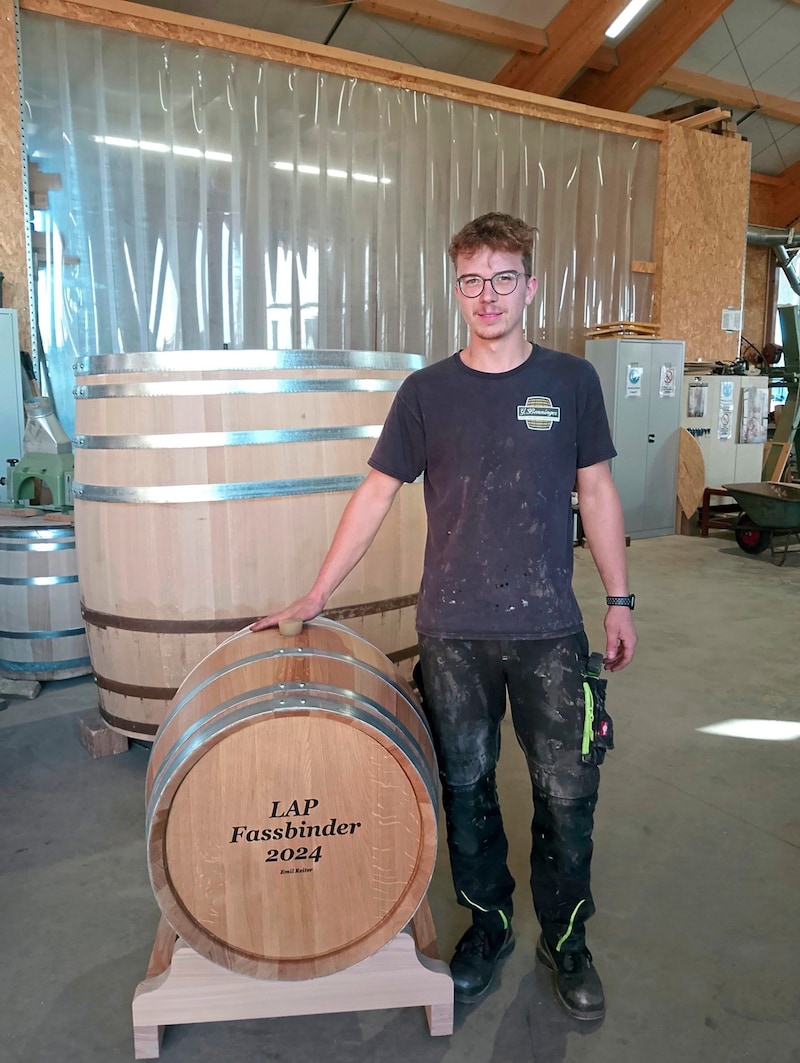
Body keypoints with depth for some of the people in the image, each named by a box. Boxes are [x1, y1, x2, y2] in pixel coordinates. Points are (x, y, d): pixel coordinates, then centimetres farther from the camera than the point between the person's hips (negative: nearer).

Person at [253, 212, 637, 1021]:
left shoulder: (571, 382, 2)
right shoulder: (426, 391, 0)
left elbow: (595, 491, 7)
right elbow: (377, 493, 2)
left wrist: (619, 600, 6)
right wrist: (315, 598, 1)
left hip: (548, 628, 0)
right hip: (451, 631, 0)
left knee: (567, 793, 7)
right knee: (466, 788, 12)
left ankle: (566, 939, 31)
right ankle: (487, 924, 36)